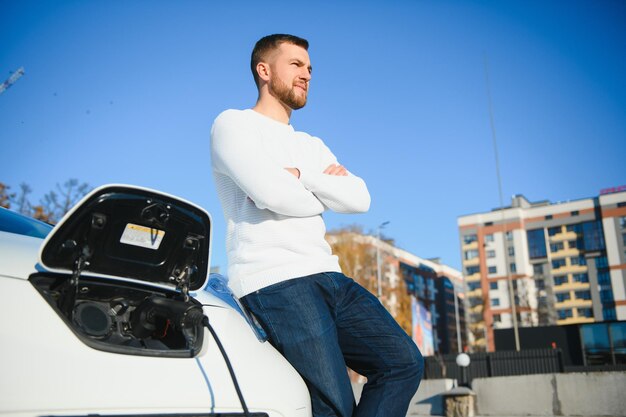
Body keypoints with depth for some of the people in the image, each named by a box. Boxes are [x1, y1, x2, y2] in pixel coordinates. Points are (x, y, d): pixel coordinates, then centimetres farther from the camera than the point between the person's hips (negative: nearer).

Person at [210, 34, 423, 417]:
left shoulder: (312, 145, 25)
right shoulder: (233, 124, 4)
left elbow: (360, 198, 8)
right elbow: (272, 193, -15)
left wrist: (302, 175, -4)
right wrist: (326, 191, 4)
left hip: (328, 277, 8)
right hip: (274, 283, -8)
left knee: (405, 361, -1)